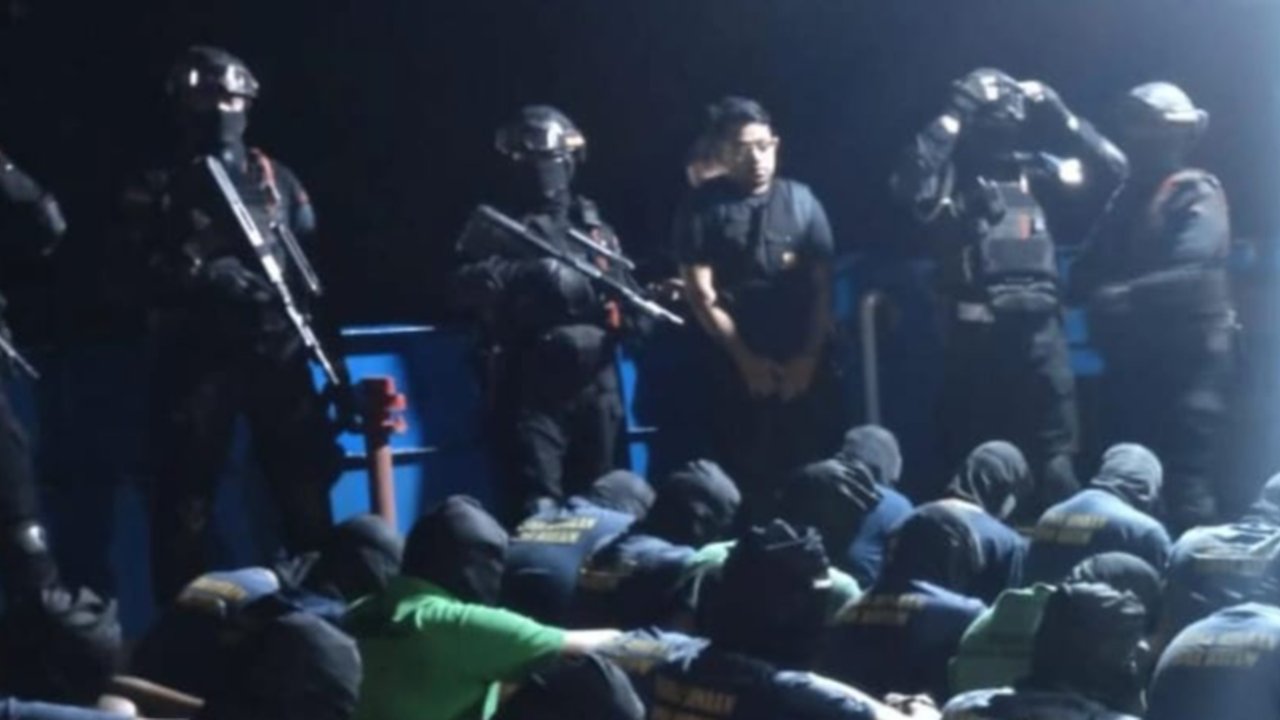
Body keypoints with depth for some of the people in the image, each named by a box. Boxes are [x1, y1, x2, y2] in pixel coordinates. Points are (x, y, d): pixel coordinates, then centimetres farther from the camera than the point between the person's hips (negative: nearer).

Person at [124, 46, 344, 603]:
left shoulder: (275, 180, 16)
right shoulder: (158, 189, 9)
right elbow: (138, 271, -2)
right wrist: (203, 276, -18)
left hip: (275, 349, 2)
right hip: (196, 355, -2)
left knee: (305, 479, 5)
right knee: (186, 491, -3)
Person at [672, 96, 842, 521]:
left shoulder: (801, 201, 6)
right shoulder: (703, 208, 1)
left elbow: (822, 285, 5)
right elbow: (701, 295, -2)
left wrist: (809, 357, -5)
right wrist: (746, 359, -7)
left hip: (805, 364, 2)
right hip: (738, 366, -2)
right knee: (745, 475, -2)